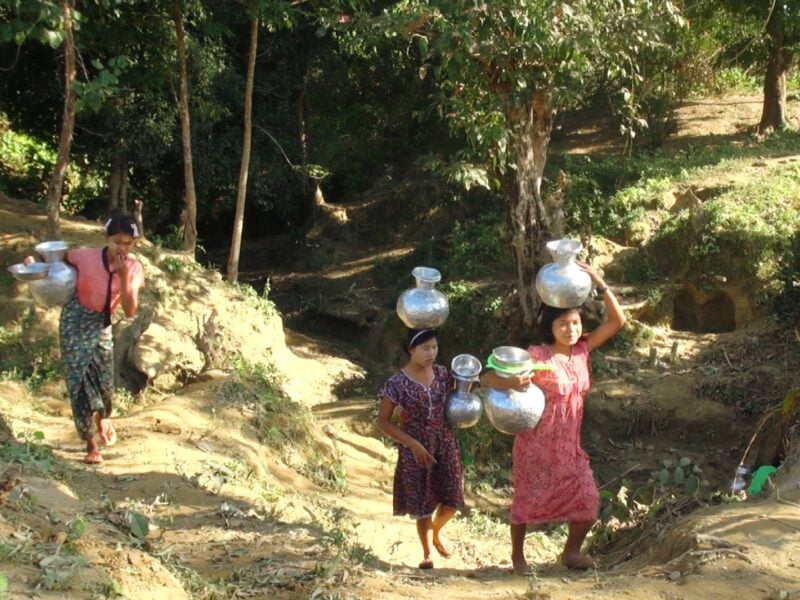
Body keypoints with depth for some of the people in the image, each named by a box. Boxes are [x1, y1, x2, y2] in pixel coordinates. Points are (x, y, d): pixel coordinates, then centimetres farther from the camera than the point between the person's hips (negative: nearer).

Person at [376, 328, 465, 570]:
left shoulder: (442, 373, -1)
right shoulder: (397, 384, -15)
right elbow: (383, 422, -10)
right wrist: (412, 444, -17)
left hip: (446, 445, 4)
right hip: (416, 450, -4)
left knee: (451, 500, 5)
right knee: (422, 503, 3)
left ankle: (436, 531, 39)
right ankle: (427, 553, 24)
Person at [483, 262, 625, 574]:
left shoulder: (582, 350, -1)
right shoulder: (537, 356, -18)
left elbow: (617, 321, -2)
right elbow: (489, 376, -22)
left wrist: (600, 285, -14)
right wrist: (511, 382, -44)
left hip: (568, 444, 5)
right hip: (536, 443, -5)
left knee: (587, 500, 3)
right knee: (527, 499, 7)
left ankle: (571, 551, 26)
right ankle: (517, 554, 30)